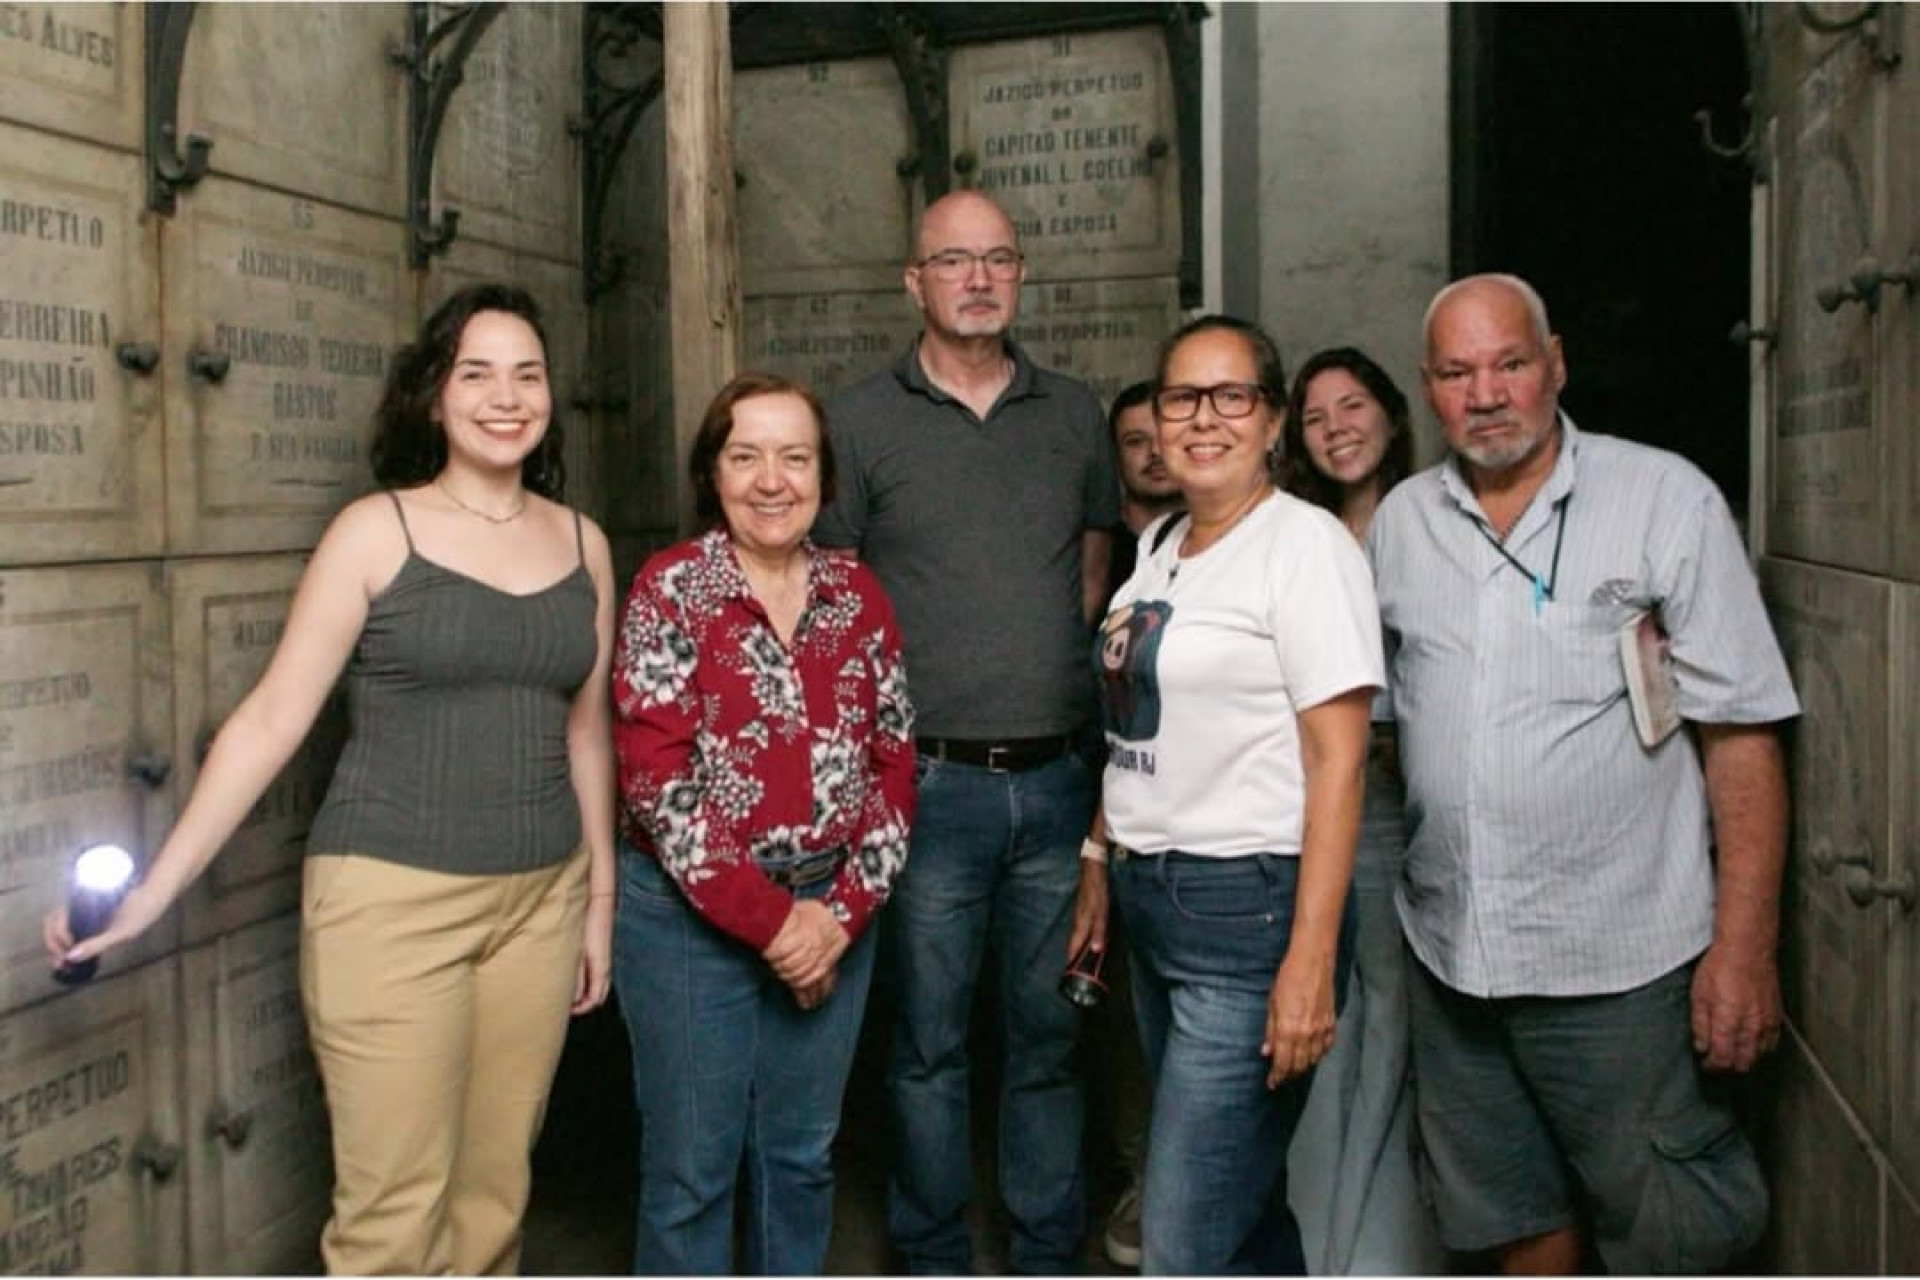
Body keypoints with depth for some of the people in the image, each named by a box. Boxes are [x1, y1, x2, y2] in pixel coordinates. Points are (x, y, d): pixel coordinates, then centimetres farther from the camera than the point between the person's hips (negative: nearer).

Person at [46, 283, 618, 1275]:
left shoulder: (582, 543, 7)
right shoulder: (375, 532, -5)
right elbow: (271, 718, -6)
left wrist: (600, 897, 14)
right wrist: (156, 888, -10)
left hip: (539, 902, 4)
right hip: (390, 900, -4)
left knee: (494, 1192, 13)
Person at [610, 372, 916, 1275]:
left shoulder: (858, 595, 5)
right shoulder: (670, 589, -7)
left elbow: (893, 763, 5)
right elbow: (657, 777, -14)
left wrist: (842, 910, -6)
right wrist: (768, 919, -15)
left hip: (831, 912, 4)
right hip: (692, 913, -3)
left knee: (802, 1151, 16)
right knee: (693, 1161, 8)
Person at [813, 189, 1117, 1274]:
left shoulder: (1075, 415, 11)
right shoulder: (862, 421, 1)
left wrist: (1066, 683, 10)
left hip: (1059, 777, 3)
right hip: (932, 783, -2)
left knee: (1051, 1034, 13)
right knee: (930, 1041, 8)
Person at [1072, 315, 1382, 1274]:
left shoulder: (1304, 545, -11)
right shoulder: (1158, 545, 13)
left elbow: (1337, 760, -16)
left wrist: (1311, 959, -21)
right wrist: (1100, 861, 15)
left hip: (1249, 908, -8)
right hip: (1151, 901, 8)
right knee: (1240, 1203, 18)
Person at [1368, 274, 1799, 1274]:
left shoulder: (1665, 499, -6)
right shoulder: (1400, 522, 6)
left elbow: (1741, 733, -8)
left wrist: (1744, 946, -13)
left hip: (1623, 963, -4)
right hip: (1453, 957, 4)